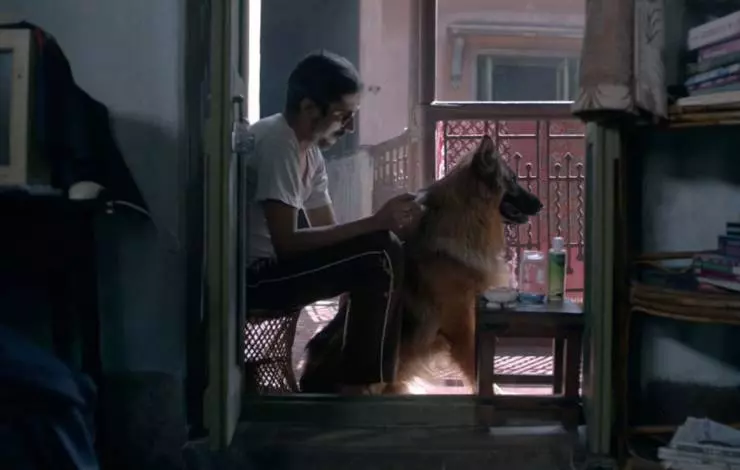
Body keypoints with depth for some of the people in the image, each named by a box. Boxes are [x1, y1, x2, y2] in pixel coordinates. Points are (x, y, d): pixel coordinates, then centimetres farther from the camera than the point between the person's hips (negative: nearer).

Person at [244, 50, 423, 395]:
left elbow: (329, 230, 10)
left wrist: (388, 223, -7)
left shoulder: (310, 150, 10)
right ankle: (361, 385, -8)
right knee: (380, 254, -19)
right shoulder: (275, 143, -19)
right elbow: (286, 243, -25)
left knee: (385, 252, 5)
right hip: (251, 277, -9)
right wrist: (374, 223, -24)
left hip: (270, 268, 9)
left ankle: (329, 366, 9)